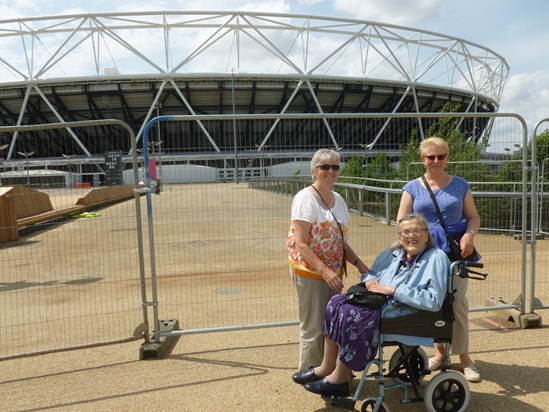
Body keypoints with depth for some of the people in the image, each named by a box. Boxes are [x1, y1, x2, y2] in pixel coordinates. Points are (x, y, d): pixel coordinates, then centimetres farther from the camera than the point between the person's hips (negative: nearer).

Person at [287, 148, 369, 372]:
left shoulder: (338, 200, 13)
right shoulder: (306, 198, -11)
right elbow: (301, 244, -17)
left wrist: (359, 264, 5)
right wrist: (325, 271, -24)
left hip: (334, 273, 7)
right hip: (309, 272, -7)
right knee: (314, 328, 2)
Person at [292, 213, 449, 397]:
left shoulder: (436, 258, -9)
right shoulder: (392, 253, 12)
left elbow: (434, 301, -20)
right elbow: (370, 274, 22)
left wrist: (393, 290, -21)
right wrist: (370, 281, -4)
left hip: (408, 315, -7)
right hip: (380, 303, 8)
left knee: (353, 315, -26)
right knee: (337, 303, -11)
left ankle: (339, 378, -9)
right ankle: (327, 368, -4)